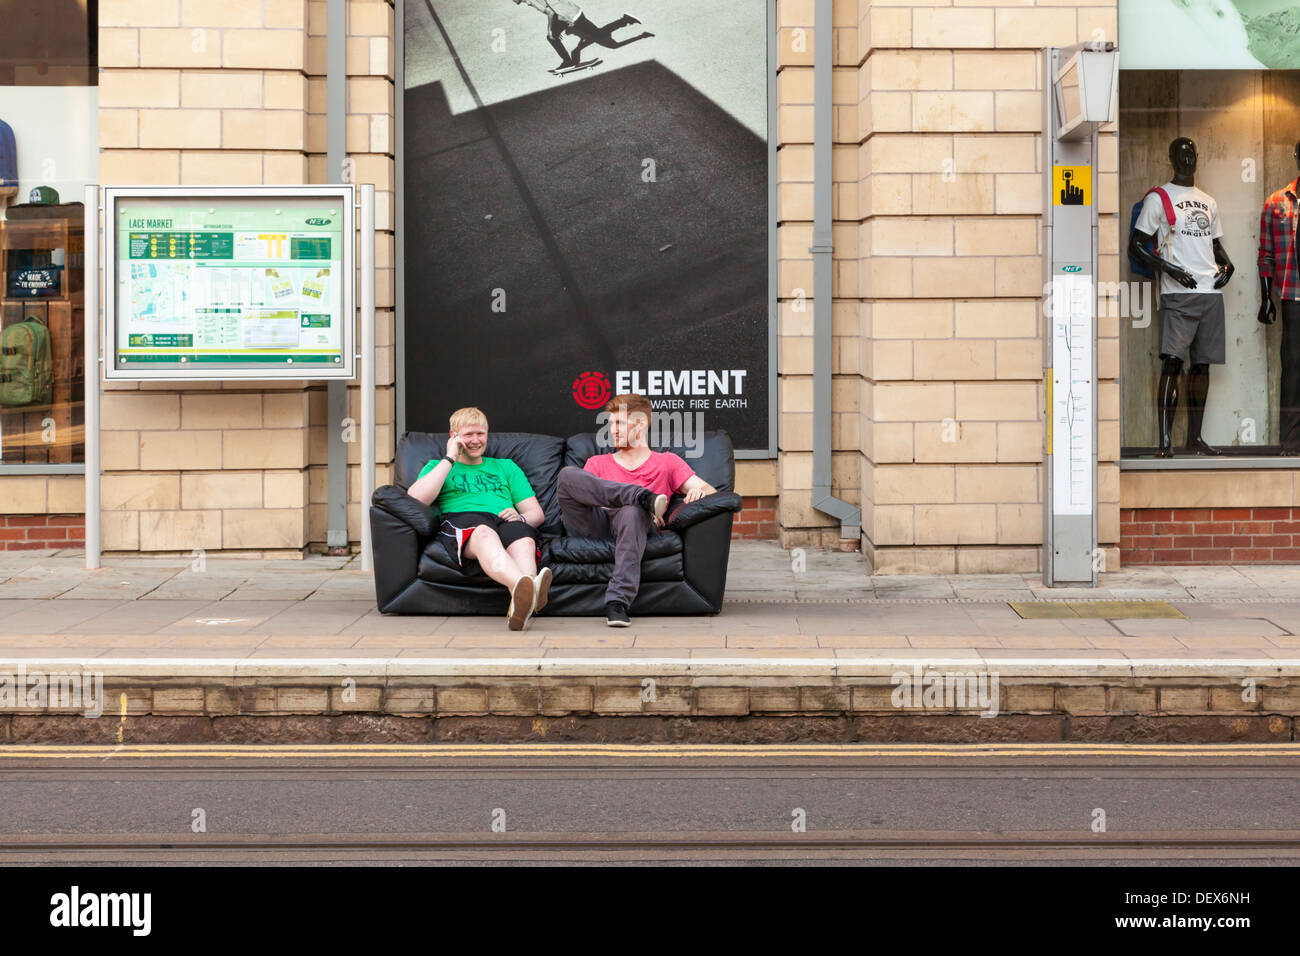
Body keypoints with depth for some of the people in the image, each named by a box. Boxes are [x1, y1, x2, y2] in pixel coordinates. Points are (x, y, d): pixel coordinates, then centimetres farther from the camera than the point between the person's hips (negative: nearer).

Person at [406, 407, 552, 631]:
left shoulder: (506, 467, 35)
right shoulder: (437, 467, 28)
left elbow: (537, 513, 25)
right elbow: (415, 499, 5)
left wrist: (520, 517, -1)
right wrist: (449, 459, 8)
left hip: (506, 520, 2)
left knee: (524, 540, -38)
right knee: (484, 533, -42)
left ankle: (519, 605, -68)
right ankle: (522, 587, -72)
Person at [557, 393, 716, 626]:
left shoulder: (666, 462, 27)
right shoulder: (597, 463, 33)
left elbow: (709, 491, 16)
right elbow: (580, 493, 12)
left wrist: (700, 491, -13)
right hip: (592, 524, 2)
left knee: (632, 512, -41)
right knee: (567, 474, -25)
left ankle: (617, 603, -49)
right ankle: (644, 498, -33)